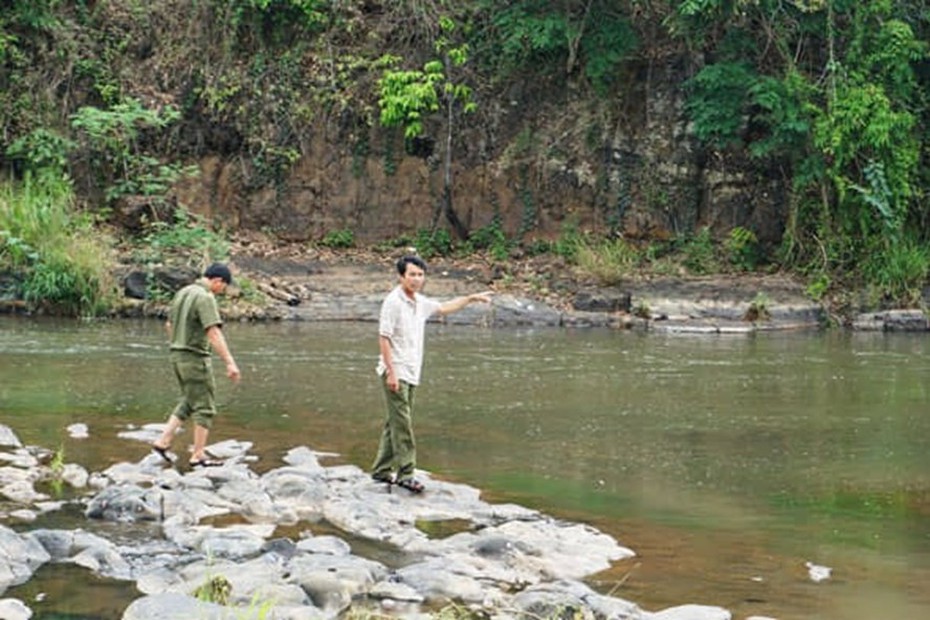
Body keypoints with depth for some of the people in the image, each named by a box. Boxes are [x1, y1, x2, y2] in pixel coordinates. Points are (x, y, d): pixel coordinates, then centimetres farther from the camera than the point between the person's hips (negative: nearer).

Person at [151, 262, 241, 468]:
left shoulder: (182, 293, 10)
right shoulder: (205, 298, -18)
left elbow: (169, 325, 21)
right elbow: (214, 333, -27)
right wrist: (230, 363, -30)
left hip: (178, 356, 9)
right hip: (195, 358, -9)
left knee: (189, 402, 20)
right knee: (205, 407, 2)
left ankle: (164, 441, 13)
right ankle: (198, 455, 5)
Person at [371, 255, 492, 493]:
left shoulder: (421, 302, 11)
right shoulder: (393, 302, -13)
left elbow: (445, 307, 31)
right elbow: (383, 338, -16)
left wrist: (472, 298, 28)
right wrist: (391, 372, -21)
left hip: (411, 374, 8)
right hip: (396, 372, -8)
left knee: (394, 424, 11)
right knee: (402, 425, -10)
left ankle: (382, 470, 17)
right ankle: (405, 473, -9)